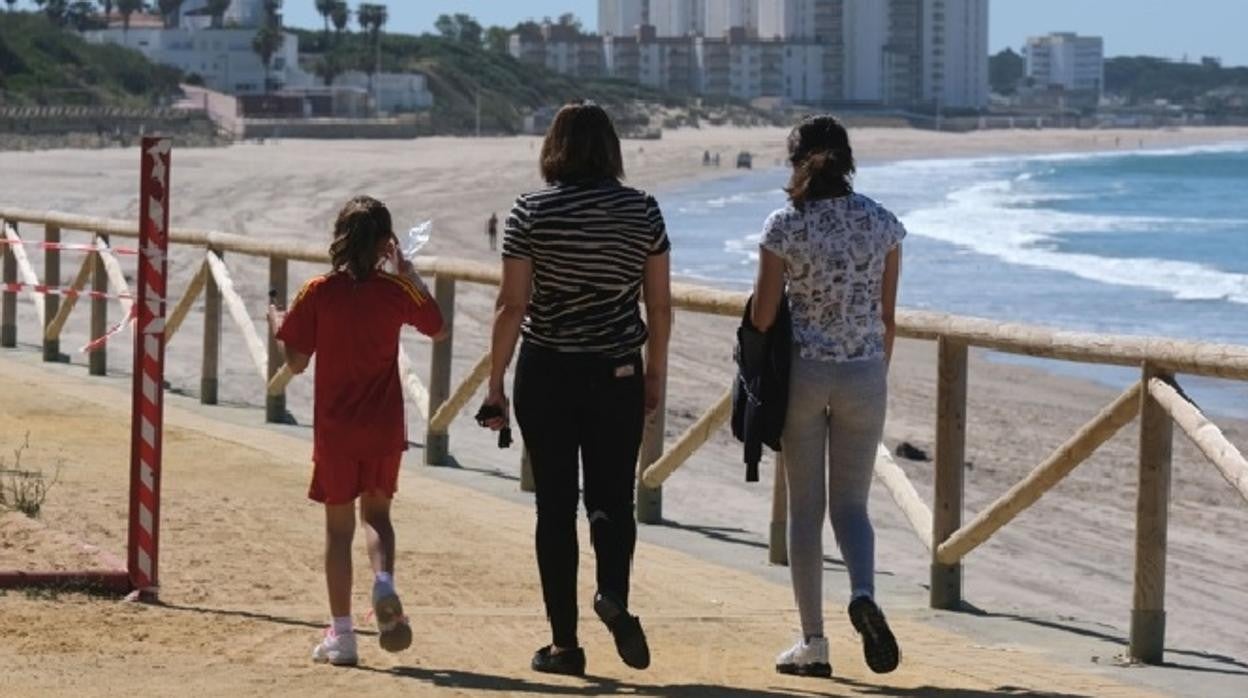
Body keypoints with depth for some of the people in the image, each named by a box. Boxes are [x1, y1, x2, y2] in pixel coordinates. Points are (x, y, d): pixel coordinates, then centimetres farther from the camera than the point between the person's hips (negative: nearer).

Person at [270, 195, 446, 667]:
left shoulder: (317, 293, -8)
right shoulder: (396, 291, -5)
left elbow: (296, 362, -5)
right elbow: (437, 330, 13)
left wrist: (279, 325, 13)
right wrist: (408, 272, 16)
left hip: (334, 429, -1)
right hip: (384, 427, 1)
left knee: (339, 526, 9)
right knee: (376, 513, 18)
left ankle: (341, 634, 7)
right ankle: (384, 581, -13)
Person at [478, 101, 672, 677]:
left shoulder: (530, 213, -7)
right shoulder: (641, 210, -1)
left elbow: (512, 306, -8)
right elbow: (660, 305, 2)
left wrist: (494, 383, -1)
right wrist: (655, 373, 14)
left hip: (546, 374, -1)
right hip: (618, 375, 1)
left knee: (555, 507, 6)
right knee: (614, 498, 11)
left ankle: (564, 643, 7)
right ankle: (614, 592, -18)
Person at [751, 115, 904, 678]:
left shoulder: (784, 226, -9)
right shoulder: (882, 224, -1)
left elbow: (763, 316, -7)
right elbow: (887, 315, 5)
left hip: (801, 372, -2)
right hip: (864, 373, 2)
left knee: (805, 507, 8)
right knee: (851, 502, 11)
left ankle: (813, 643, 9)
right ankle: (863, 595, -18)